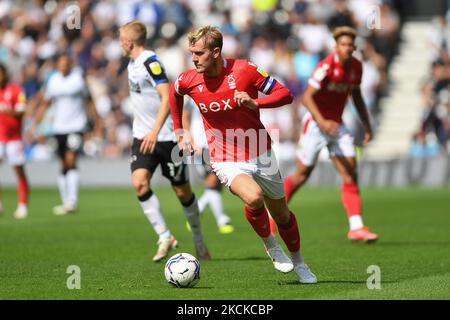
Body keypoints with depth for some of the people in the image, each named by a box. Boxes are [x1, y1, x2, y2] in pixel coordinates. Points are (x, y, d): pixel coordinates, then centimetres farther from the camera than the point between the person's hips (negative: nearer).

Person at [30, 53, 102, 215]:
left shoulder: (79, 77, -2)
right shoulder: (53, 81, 7)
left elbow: (89, 102, 6)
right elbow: (44, 104, 16)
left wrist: (97, 124, 6)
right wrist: (34, 124, 10)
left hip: (77, 126, -4)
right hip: (59, 128, 4)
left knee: (71, 160, -18)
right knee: (64, 164, 8)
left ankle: (72, 201, -21)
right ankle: (65, 202, 15)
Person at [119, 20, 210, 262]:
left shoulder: (150, 62, -17)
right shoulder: (133, 63, 11)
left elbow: (167, 97, -27)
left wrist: (155, 131, -34)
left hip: (166, 136, -7)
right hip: (143, 137, 7)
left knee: (182, 192, 3)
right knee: (139, 183, -16)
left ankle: (199, 241, 23)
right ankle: (165, 237, -10)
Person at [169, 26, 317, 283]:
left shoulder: (244, 70, -16)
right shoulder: (189, 80, -8)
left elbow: (285, 94, -13)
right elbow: (175, 93, 17)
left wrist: (255, 103, -29)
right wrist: (179, 131, 17)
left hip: (260, 155, 1)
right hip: (226, 162, -1)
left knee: (281, 214, 13)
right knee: (253, 198, -30)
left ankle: (298, 263, 39)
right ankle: (271, 245, -1)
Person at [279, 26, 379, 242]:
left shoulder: (356, 67, 2)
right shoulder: (326, 66, -20)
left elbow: (357, 97, 16)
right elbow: (307, 97, -21)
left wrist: (367, 126, 11)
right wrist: (322, 122, -33)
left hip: (336, 125, 6)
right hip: (316, 123, -6)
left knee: (351, 173, -7)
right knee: (302, 174, 1)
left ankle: (356, 227, -8)